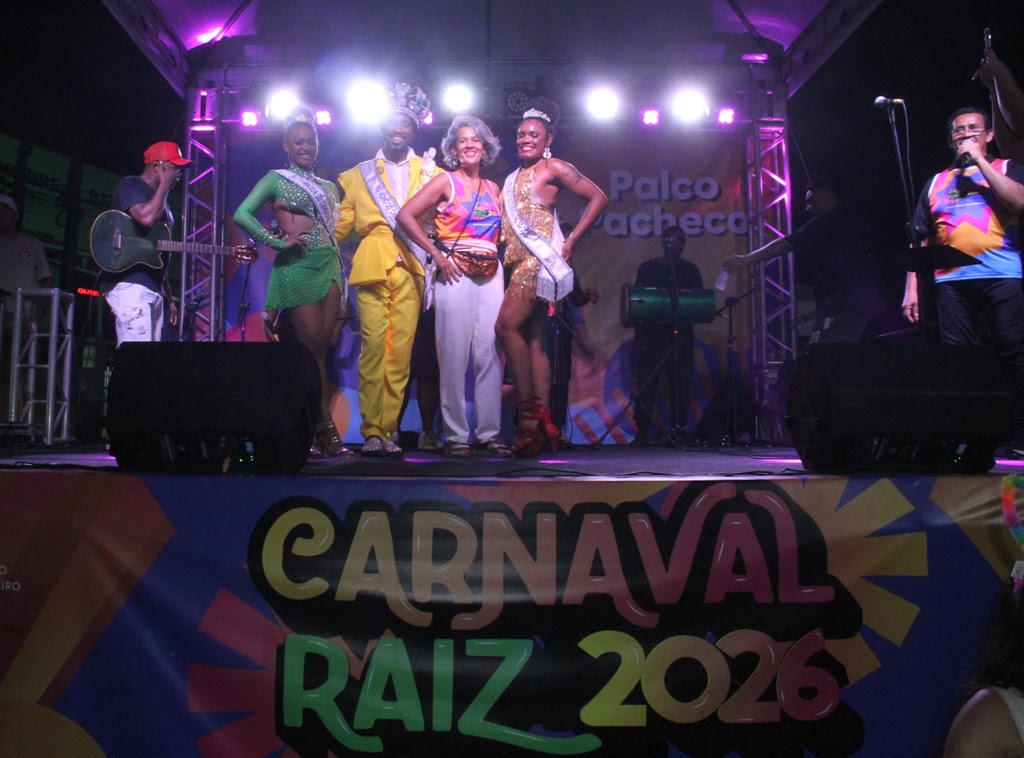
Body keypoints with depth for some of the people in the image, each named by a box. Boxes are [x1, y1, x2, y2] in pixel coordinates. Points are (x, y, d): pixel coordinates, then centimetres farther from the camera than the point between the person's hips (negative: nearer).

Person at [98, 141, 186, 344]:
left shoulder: (160, 199, 24)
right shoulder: (130, 186, 0)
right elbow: (146, 218, -23)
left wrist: (169, 298, 22)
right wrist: (165, 185, -9)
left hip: (154, 288, 9)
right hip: (129, 283, -9)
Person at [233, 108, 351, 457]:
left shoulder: (328, 187, 21)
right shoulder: (276, 179, 6)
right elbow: (242, 214, -4)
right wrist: (277, 241, -10)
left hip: (330, 265, 5)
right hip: (296, 267, -5)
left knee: (321, 348, 1)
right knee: (314, 349, -7)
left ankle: (310, 428, 6)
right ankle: (326, 428, -2)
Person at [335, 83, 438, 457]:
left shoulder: (430, 172, 19)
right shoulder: (359, 175, 19)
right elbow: (340, 224, 16)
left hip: (410, 268, 1)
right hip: (372, 267, -1)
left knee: (401, 349, -4)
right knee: (373, 345, -11)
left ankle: (388, 430, 2)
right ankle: (371, 431, -8)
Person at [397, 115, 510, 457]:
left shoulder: (493, 188, 18)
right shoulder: (446, 181, 4)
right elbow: (405, 215, -5)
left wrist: (503, 261, 3)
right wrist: (437, 254, -8)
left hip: (491, 275, 4)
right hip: (456, 273, -4)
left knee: (491, 353, 1)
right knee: (455, 355, -4)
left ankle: (490, 432, 9)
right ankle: (455, 435, 3)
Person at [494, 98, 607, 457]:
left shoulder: (553, 168, 2)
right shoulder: (513, 178, 23)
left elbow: (597, 197, -1)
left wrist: (571, 240, -5)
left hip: (539, 259, -7)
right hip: (517, 262, 8)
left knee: (507, 325, -20)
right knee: (533, 339, 2)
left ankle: (528, 409, -14)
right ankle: (541, 420, 1)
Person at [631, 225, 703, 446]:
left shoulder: (690, 270, 13)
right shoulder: (647, 268, 7)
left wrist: (689, 319, -7)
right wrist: (639, 334, -4)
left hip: (681, 335, 2)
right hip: (652, 334, -2)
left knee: (680, 383, -1)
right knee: (647, 383, -5)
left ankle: (678, 428, 3)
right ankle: (642, 430, -2)